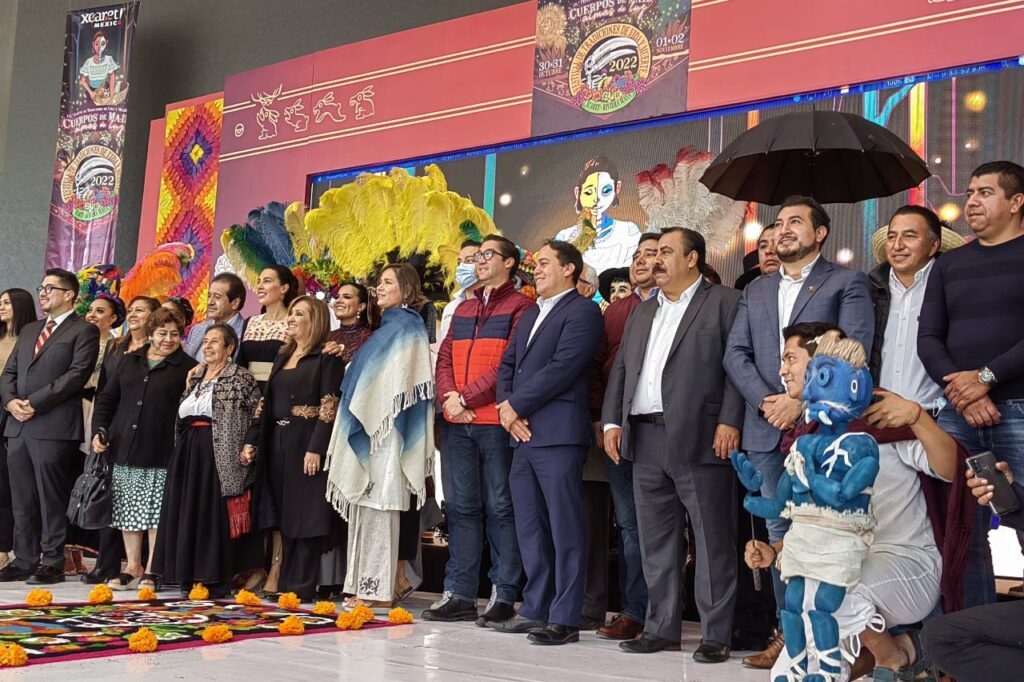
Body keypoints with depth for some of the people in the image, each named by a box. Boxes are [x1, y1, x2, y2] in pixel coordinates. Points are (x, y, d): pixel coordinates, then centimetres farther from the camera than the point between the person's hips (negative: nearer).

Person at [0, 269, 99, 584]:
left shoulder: (83, 331, 0)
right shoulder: (29, 330, 23)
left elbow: (77, 375, -12)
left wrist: (34, 403, -14)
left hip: (54, 427, -7)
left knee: (51, 499, -4)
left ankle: (52, 563, 3)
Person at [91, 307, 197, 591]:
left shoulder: (187, 367, 1)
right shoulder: (129, 361, 14)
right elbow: (106, 397, 17)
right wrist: (99, 430, 5)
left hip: (161, 453, -4)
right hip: (125, 450, 4)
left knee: (157, 512, -1)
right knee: (128, 511, 9)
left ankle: (152, 570, 9)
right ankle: (133, 567, 19)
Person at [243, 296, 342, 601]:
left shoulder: (327, 358, -6)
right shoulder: (283, 356, 18)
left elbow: (330, 407, -13)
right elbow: (268, 402, 19)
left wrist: (316, 449, -21)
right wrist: (253, 440, 12)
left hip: (307, 443, -7)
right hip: (278, 444, 8)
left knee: (306, 515, -4)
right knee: (284, 515, 10)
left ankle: (302, 586, 1)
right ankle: (286, 581, 16)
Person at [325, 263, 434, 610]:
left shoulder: (406, 326, -6)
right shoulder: (387, 327, 21)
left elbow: (398, 384, -14)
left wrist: (372, 420, -16)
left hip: (385, 430, -9)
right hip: (368, 429, 9)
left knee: (378, 506, -9)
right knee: (364, 506, 8)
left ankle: (379, 589, -6)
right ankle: (365, 586, 13)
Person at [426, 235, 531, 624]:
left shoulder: (520, 307, -1)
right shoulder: (463, 309, 20)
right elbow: (444, 359, 14)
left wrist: (467, 397, -13)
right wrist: (449, 397, -5)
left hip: (496, 421, -6)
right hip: (459, 422, 7)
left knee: (500, 508, -1)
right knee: (461, 507, 8)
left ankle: (503, 596, 5)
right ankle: (459, 594, 14)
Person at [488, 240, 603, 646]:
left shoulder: (582, 311, -4)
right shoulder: (529, 316, 24)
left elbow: (562, 368, -15)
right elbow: (507, 364, 20)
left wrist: (516, 406, -11)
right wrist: (506, 407, 1)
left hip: (558, 433, -9)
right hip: (524, 434, 9)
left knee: (564, 528, -5)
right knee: (529, 528, 11)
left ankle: (564, 619, -1)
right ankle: (535, 609, 19)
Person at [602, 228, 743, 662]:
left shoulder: (724, 302, 1)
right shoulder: (643, 312, 21)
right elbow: (621, 369, 19)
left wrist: (730, 421, -16)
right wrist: (612, 421, 8)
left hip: (700, 438, -6)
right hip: (646, 439, 7)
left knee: (712, 541, -1)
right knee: (655, 541, 10)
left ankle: (716, 635, 6)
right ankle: (661, 628, 19)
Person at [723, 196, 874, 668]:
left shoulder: (847, 284, 4)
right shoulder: (755, 290, 19)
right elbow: (736, 353, 10)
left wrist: (803, 401, -17)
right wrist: (766, 400, -7)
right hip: (766, 430, 5)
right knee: (780, 532, 7)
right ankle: (790, 632, 15)